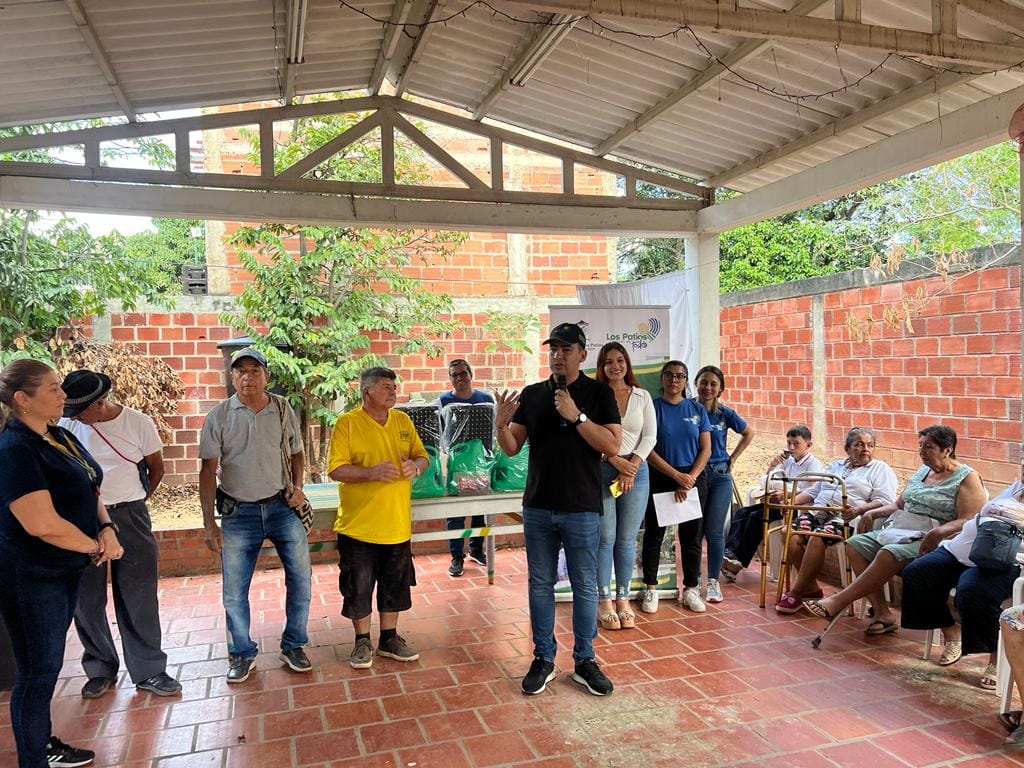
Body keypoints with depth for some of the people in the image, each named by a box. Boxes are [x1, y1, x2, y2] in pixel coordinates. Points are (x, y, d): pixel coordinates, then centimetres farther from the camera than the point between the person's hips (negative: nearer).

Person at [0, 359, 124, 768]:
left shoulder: (61, 437, 5)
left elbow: (90, 491, 12)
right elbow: (43, 524, -28)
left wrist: (107, 528, -7)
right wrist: (96, 547, -15)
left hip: (66, 568, 8)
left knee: (47, 665, 21)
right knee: (37, 671, 5)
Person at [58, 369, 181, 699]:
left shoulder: (139, 423, -7)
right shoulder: (66, 425, -4)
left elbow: (156, 467, 6)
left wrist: (135, 503, 4)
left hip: (129, 517, -1)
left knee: (139, 597, 3)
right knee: (86, 600, 9)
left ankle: (149, 671, 16)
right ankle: (100, 669, 28)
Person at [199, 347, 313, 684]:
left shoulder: (283, 409, 0)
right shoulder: (219, 416, -5)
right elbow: (208, 470, -4)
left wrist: (298, 486, -5)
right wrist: (209, 523, -8)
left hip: (281, 506, 1)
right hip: (238, 513, -1)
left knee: (301, 577, 3)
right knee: (234, 591, 6)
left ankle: (293, 646, 22)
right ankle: (242, 653, 27)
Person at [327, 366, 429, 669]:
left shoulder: (403, 421, 6)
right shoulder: (347, 423, -9)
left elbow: (422, 456, 10)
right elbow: (335, 469, -15)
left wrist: (416, 466, -14)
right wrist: (372, 472, -28)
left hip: (397, 525, 5)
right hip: (359, 526, -4)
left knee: (395, 585, 15)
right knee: (359, 587, 8)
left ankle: (389, 638, 31)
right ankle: (362, 641, 26)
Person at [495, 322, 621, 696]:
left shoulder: (599, 392, -3)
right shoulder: (531, 394, 5)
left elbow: (612, 446, -12)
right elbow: (512, 448, 3)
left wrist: (576, 416, -21)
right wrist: (502, 423, -18)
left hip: (582, 509, -3)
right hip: (538, 507, 3)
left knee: (585, 587, 8)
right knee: (540, 585, 11)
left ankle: (585, 661, 23)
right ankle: (543, 659, 25)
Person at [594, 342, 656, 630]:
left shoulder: (642, 396, 10)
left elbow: (650, 436, 5)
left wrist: (632, 465, -7)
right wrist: (616, 460, -14)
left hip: (636, 472, 3)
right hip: (602, 471, -3)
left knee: (627, 539, 7)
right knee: (605, 538, 0)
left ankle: (623, 598, 19)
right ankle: (605, 600, 11)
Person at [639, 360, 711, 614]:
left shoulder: (697, 409, 7)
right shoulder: (652, 407, -2)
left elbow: (706, 449, 5)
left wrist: (691, 477, -9)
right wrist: (676, 475, -13)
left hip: (693, 478, 2)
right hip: (659, 479, -2)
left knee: (691, 535, 8)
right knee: (654, 534, 3)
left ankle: (690, 589, 19)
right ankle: (650, 589, 14)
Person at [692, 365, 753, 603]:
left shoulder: (725, 413, 1)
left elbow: (749, 433, 17)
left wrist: (732, 459, 10)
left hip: (720, 476, 1)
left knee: (714, 531, 1)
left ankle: (713, 582, 13)